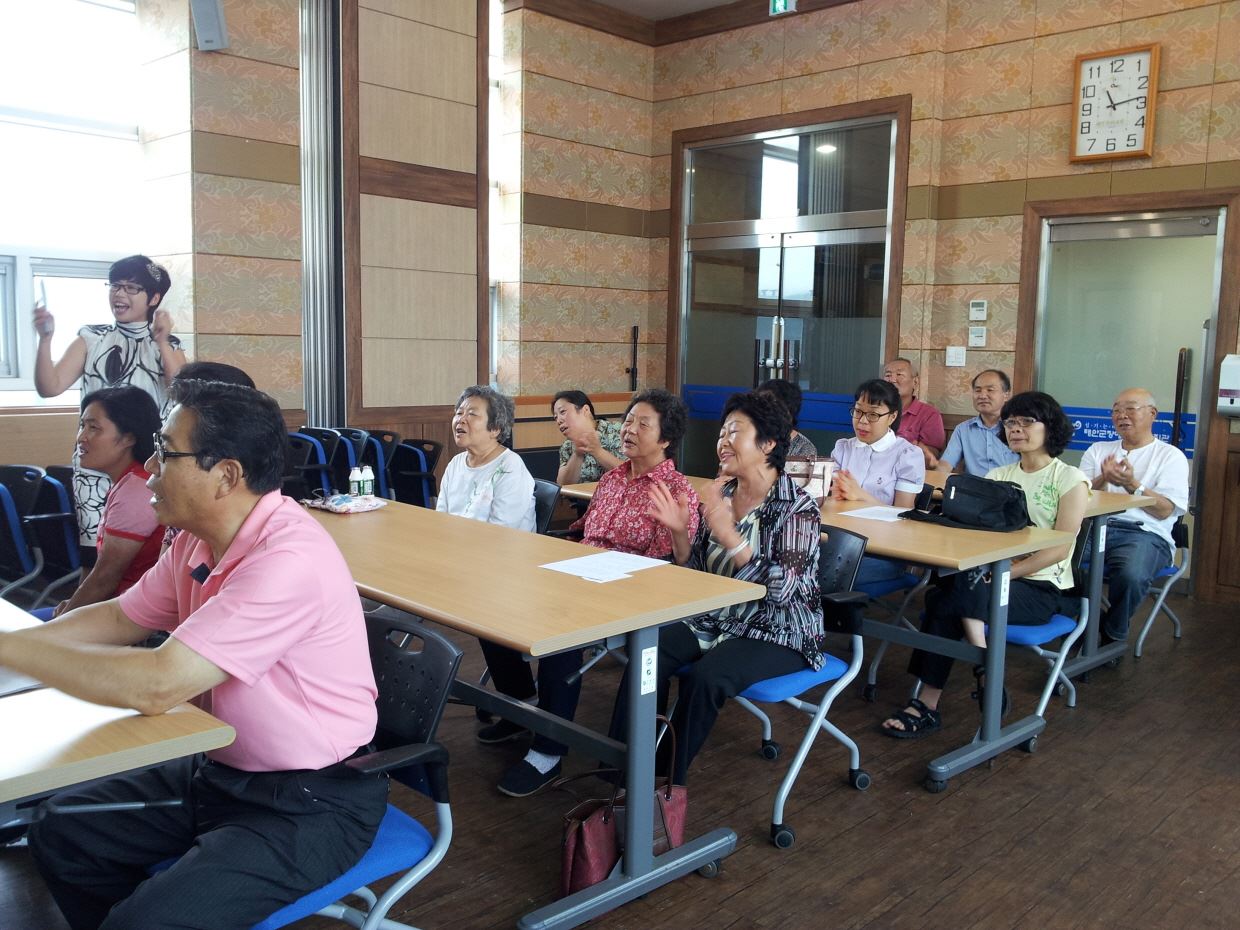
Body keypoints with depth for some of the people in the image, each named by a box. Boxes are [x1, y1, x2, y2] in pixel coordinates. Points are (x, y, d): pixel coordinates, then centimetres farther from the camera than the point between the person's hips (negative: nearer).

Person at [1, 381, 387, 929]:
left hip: (310, 802, -9)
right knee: (58, 836, 13)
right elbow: (120, 618, 14)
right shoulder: (199, 538, 0)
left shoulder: (289, 560, -30)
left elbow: (156, 686, -31)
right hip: (219, 771, 9)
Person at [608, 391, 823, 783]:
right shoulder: (719, 496, 5)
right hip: (715, 619, 6)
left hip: (777, 633, -6)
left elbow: (781, 590, -24)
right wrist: (679, 531, -9)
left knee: (704, 677, -30)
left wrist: (729, 535, -29)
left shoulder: (798, 508, -13)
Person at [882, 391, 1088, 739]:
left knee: (946, 601, -31)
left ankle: (928, 704, -28)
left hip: (1042, 588, -5)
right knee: (942, 596, -29)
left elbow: (1060, 547, -11)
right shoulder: (998, 476, 16)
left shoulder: (1070, 479, 0)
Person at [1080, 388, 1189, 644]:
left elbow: (1165, 510, -2)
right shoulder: (1098, 450, 23)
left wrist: (1131, 484, -16)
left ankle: (1113, 636, -9)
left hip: (1144, 533, -3)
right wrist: (1103, 480, -8)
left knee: (1131, 574, -37)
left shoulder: (1171, 456, 11)